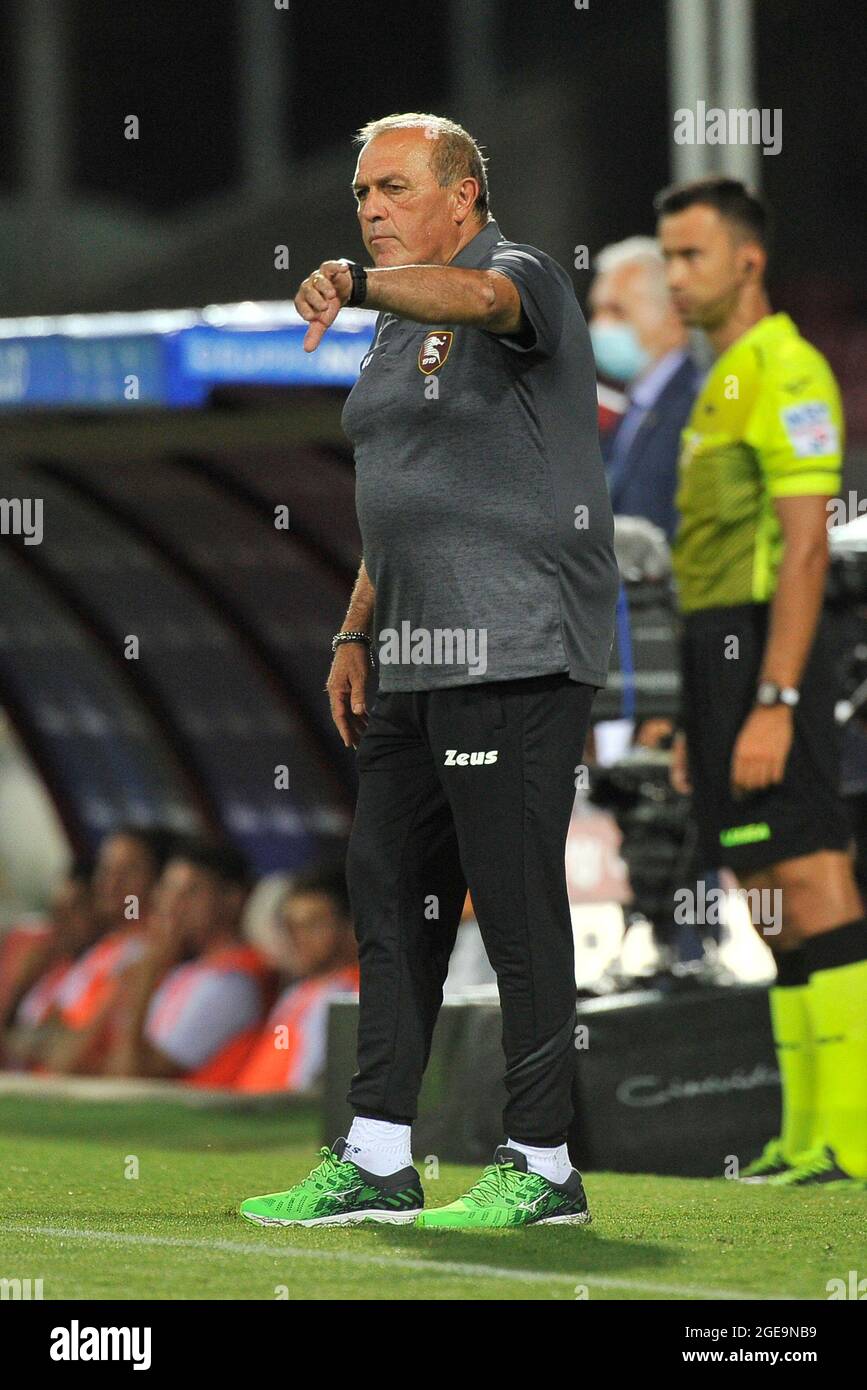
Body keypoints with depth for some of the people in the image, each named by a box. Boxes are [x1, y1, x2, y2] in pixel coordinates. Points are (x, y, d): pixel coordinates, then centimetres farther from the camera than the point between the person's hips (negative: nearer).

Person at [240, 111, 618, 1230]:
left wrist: (355, 284, -51)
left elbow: (474, 297, -34)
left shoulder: (520, 277, -8)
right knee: (389, 888, 9)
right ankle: (376, 1160, 14)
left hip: (516, 653, -9)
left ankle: (541, 1166, -3)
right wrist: (355, 636, 18)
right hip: (416, 661, 9)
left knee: (515, 900, -8)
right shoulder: (396, 332, 20)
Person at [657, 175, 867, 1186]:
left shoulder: (784, 371, -10)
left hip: (766, 651, -10)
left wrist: (771, 704, -22)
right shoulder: (723, 383, 21)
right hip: (721, 653, 10)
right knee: (775, 906, 9)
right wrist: (699, 721, 23)